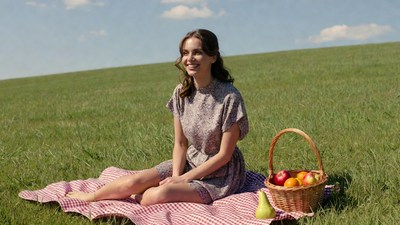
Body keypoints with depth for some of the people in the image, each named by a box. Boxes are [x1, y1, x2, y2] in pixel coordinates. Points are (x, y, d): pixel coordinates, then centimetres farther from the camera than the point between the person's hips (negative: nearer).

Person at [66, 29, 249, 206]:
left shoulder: (229, 97, -21)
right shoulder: (181, 92, -4)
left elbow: (224, 155, -17)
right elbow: (180, 143, 0)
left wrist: (184, 179, -17)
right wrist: (175, 176, -16)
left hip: (220, 173, -5)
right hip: (190, 162, 5)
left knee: (159, 195, -28)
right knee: (132, 182, -14)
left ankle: (135, 198, 3)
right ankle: (90, 197, 11)